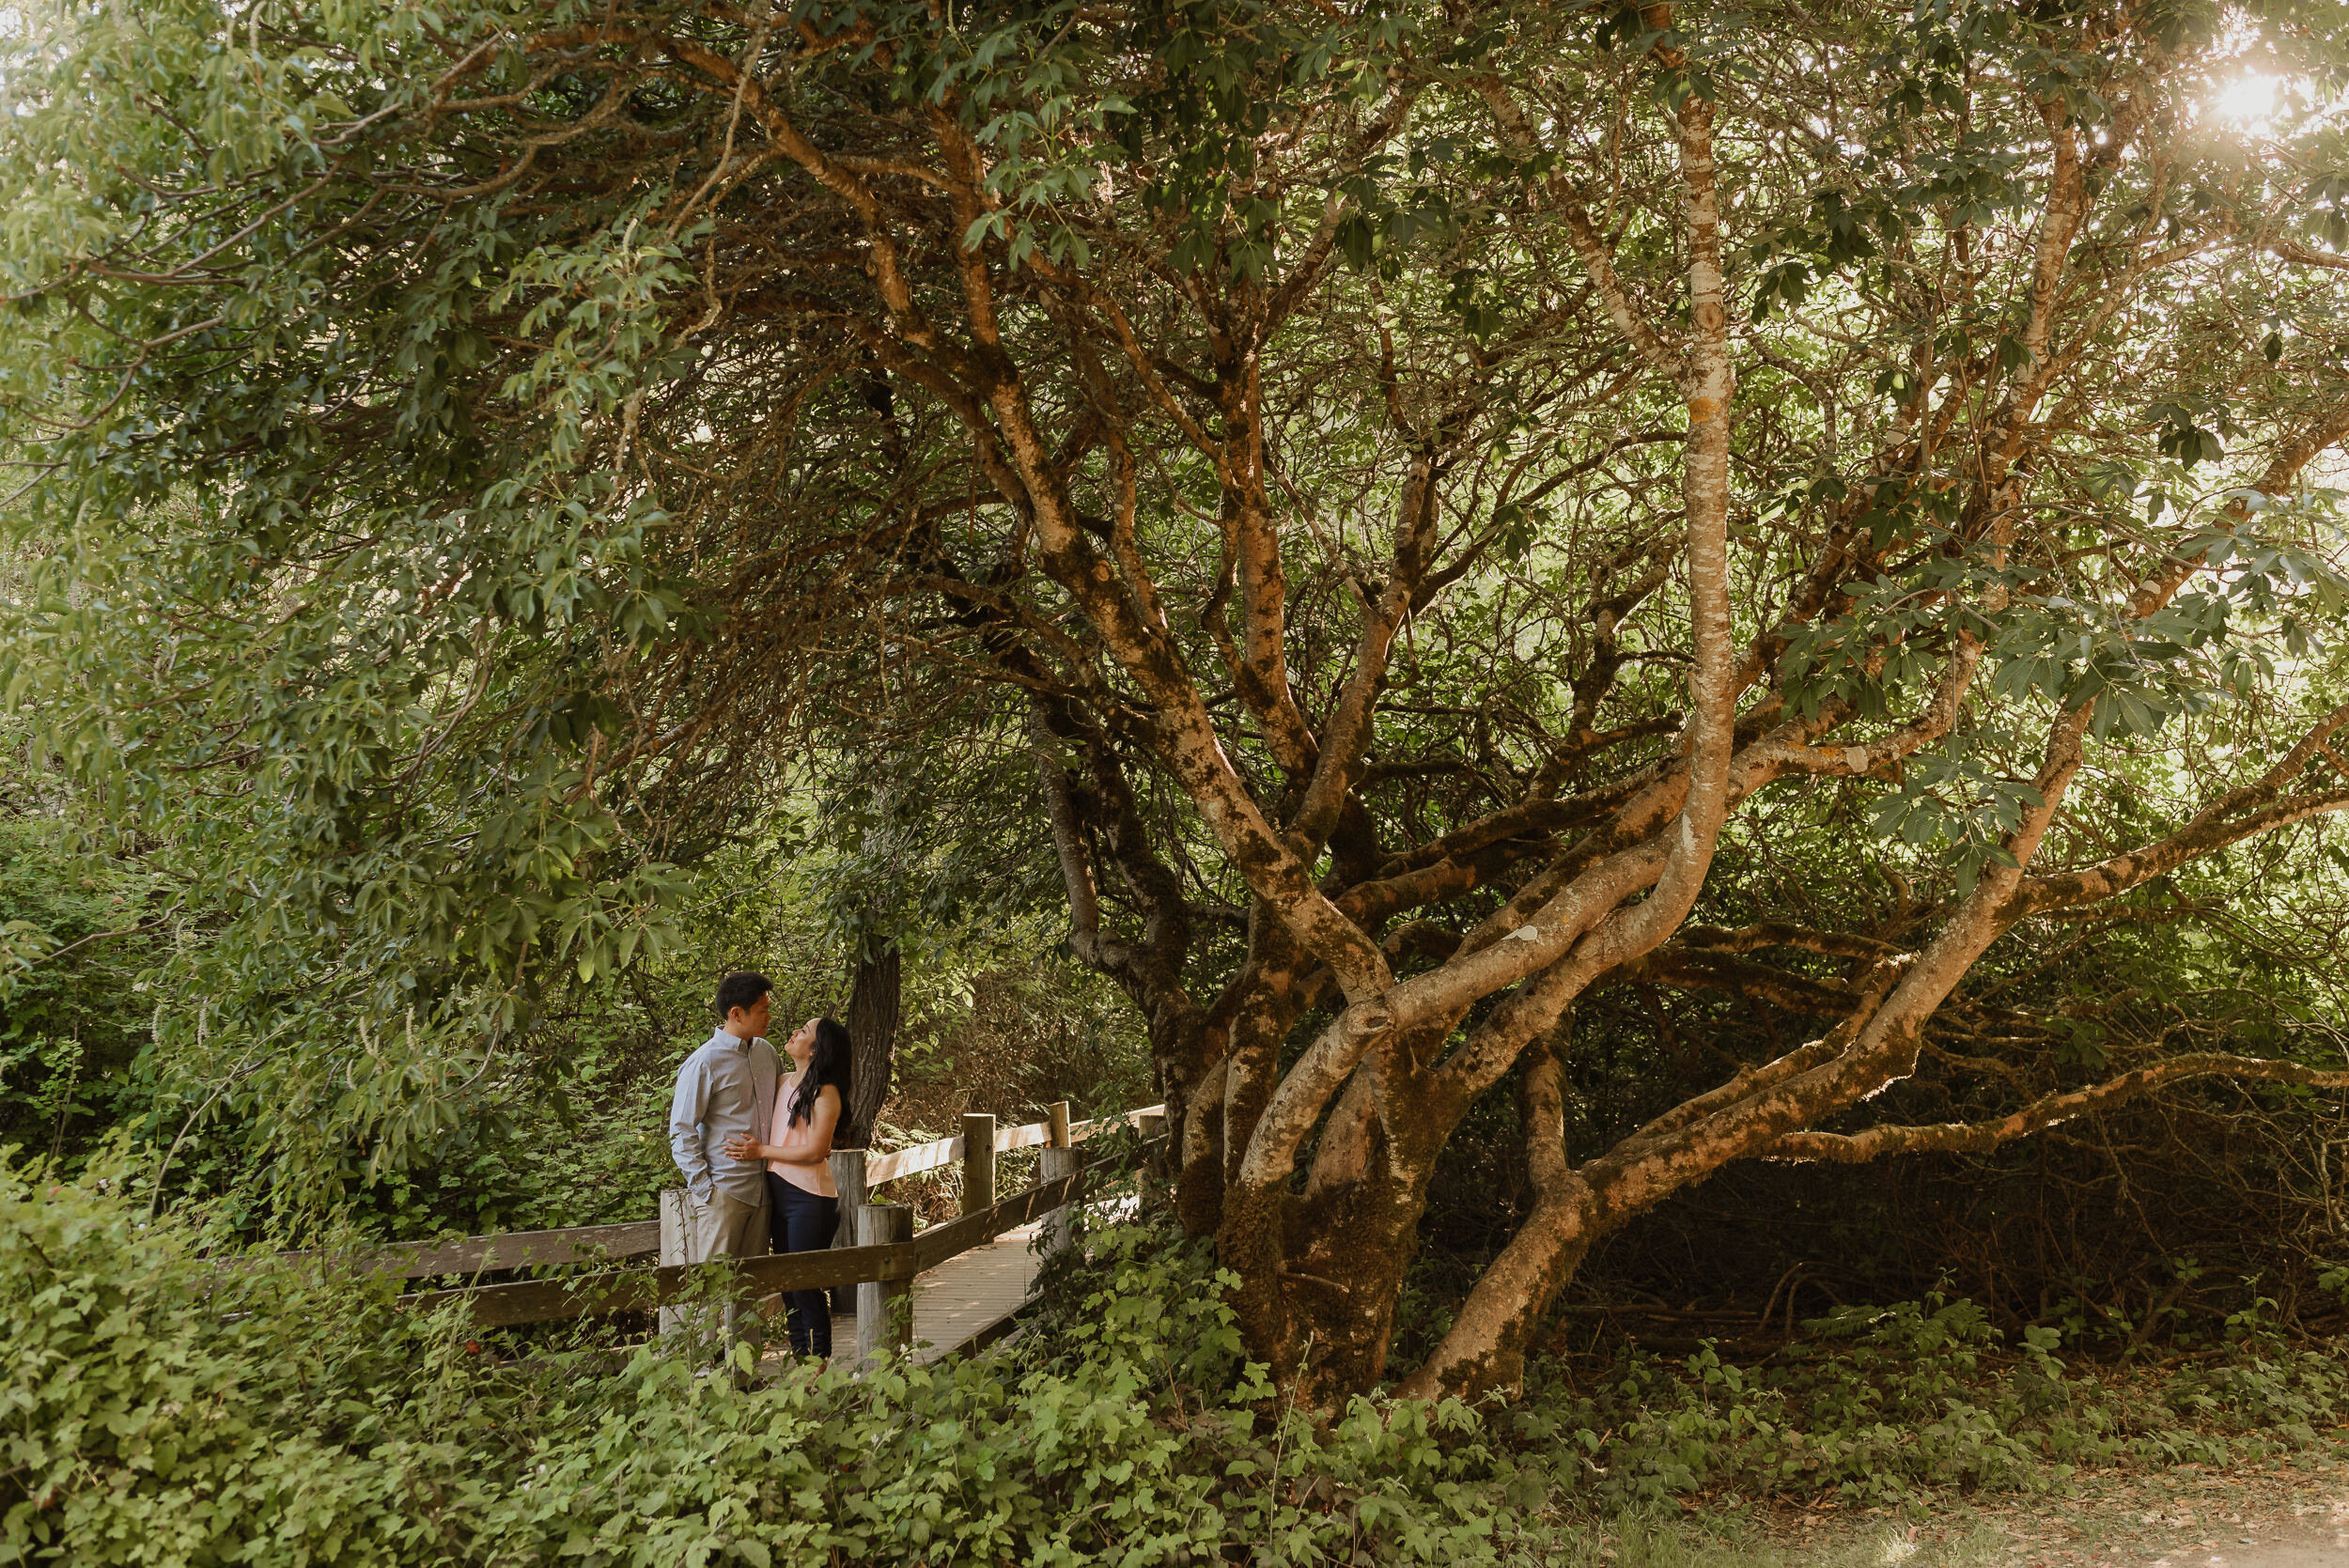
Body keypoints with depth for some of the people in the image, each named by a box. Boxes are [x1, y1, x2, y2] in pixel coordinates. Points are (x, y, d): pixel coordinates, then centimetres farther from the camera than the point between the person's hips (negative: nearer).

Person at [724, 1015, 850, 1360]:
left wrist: (762, 1151, -13)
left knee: (805, 1284, -3)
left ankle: (818, 1362, 8)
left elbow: (814, 1152, -16)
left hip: (809, 1197, -8)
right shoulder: (785, 1082, 11)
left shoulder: (825, 1093, -12)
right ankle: (798, 1359, 23)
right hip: (777, 1190, 8)